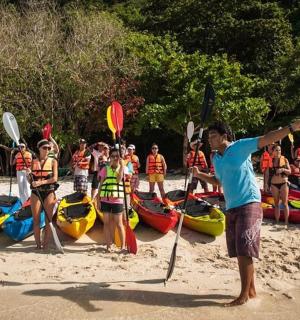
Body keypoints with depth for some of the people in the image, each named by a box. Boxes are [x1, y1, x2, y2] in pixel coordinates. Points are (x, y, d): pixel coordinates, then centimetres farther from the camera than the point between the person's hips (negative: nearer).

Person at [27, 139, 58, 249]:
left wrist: (41, 182, -21)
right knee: (36, 220, 4)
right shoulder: (33, 162, 5)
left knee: (48, 220, 2)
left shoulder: (53, 161, -1)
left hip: (49, 192, -2)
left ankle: (45, 244, 13)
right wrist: (28, 175, -13)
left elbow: (54, 178, -10)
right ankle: (38, 244, 15)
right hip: (36, 192, 2)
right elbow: (30, 181, 8)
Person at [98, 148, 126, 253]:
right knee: (106, 222, 7)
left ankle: (123, 246, 12)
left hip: (117, 200, -2)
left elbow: (118, 179, -19)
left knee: (118, 223, 2)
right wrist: (98, 200, 3)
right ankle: (108, 245, 17)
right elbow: (100, 185, 7)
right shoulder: (105, 169, 6)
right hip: (105, 200, 2)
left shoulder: (122, 168, 1)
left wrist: (122, 166, -21)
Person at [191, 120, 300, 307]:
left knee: (244, 252, -8)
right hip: (231, 208, 8)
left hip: (249, 204, -8)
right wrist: (199, 174, 17)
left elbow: (267, 139, -13)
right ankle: (251, 291, 23)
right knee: (240, 252, 10)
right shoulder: (215, 159, 15)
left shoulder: (241, 146, -6)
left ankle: (244, 295, 4)